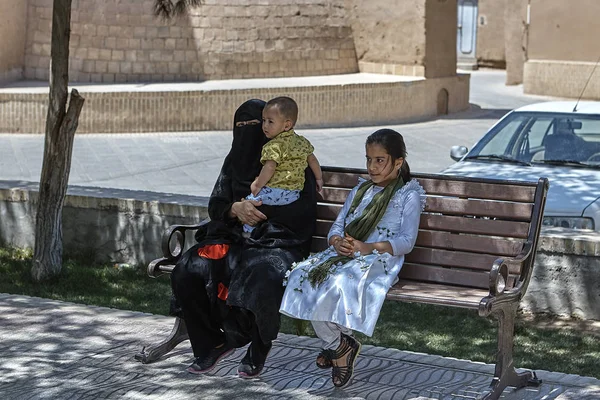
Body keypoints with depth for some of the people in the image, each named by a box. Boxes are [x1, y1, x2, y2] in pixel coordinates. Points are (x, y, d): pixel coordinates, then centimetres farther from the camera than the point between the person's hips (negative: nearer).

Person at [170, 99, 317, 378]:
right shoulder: (234, 161, 15)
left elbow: (303, 210, -9)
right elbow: (215, 206, 9)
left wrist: (257, 210, -13)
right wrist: (237, 208, -15)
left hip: (278, 242, -5)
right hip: (235, 239, 5)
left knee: (262, 276, -39)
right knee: (188, 271, -22)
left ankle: (258, 350, -13)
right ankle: (212, 342, -4)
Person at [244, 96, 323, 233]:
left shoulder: (274, 146, -12)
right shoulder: (303, 142, 11)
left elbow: (269, 168, -21)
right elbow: (313, 160, 18)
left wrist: (257, 185, -12)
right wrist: (319, 178, 30)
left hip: (274, 192, -8)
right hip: (294, 193, 8)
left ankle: (249, 232, 0)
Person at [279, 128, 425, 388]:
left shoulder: (409, 195, 7)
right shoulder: (360, 190, 28)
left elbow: (406, 241, -5)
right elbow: (337, 226, 20)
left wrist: (368, 247, -19)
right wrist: (337, 241, -6)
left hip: (380, 259, -6)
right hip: (345, 254, 7)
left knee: (339, 281, -38)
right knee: (303, 275, -24)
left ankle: (337, 344, -14)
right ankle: (337, 345, -15)